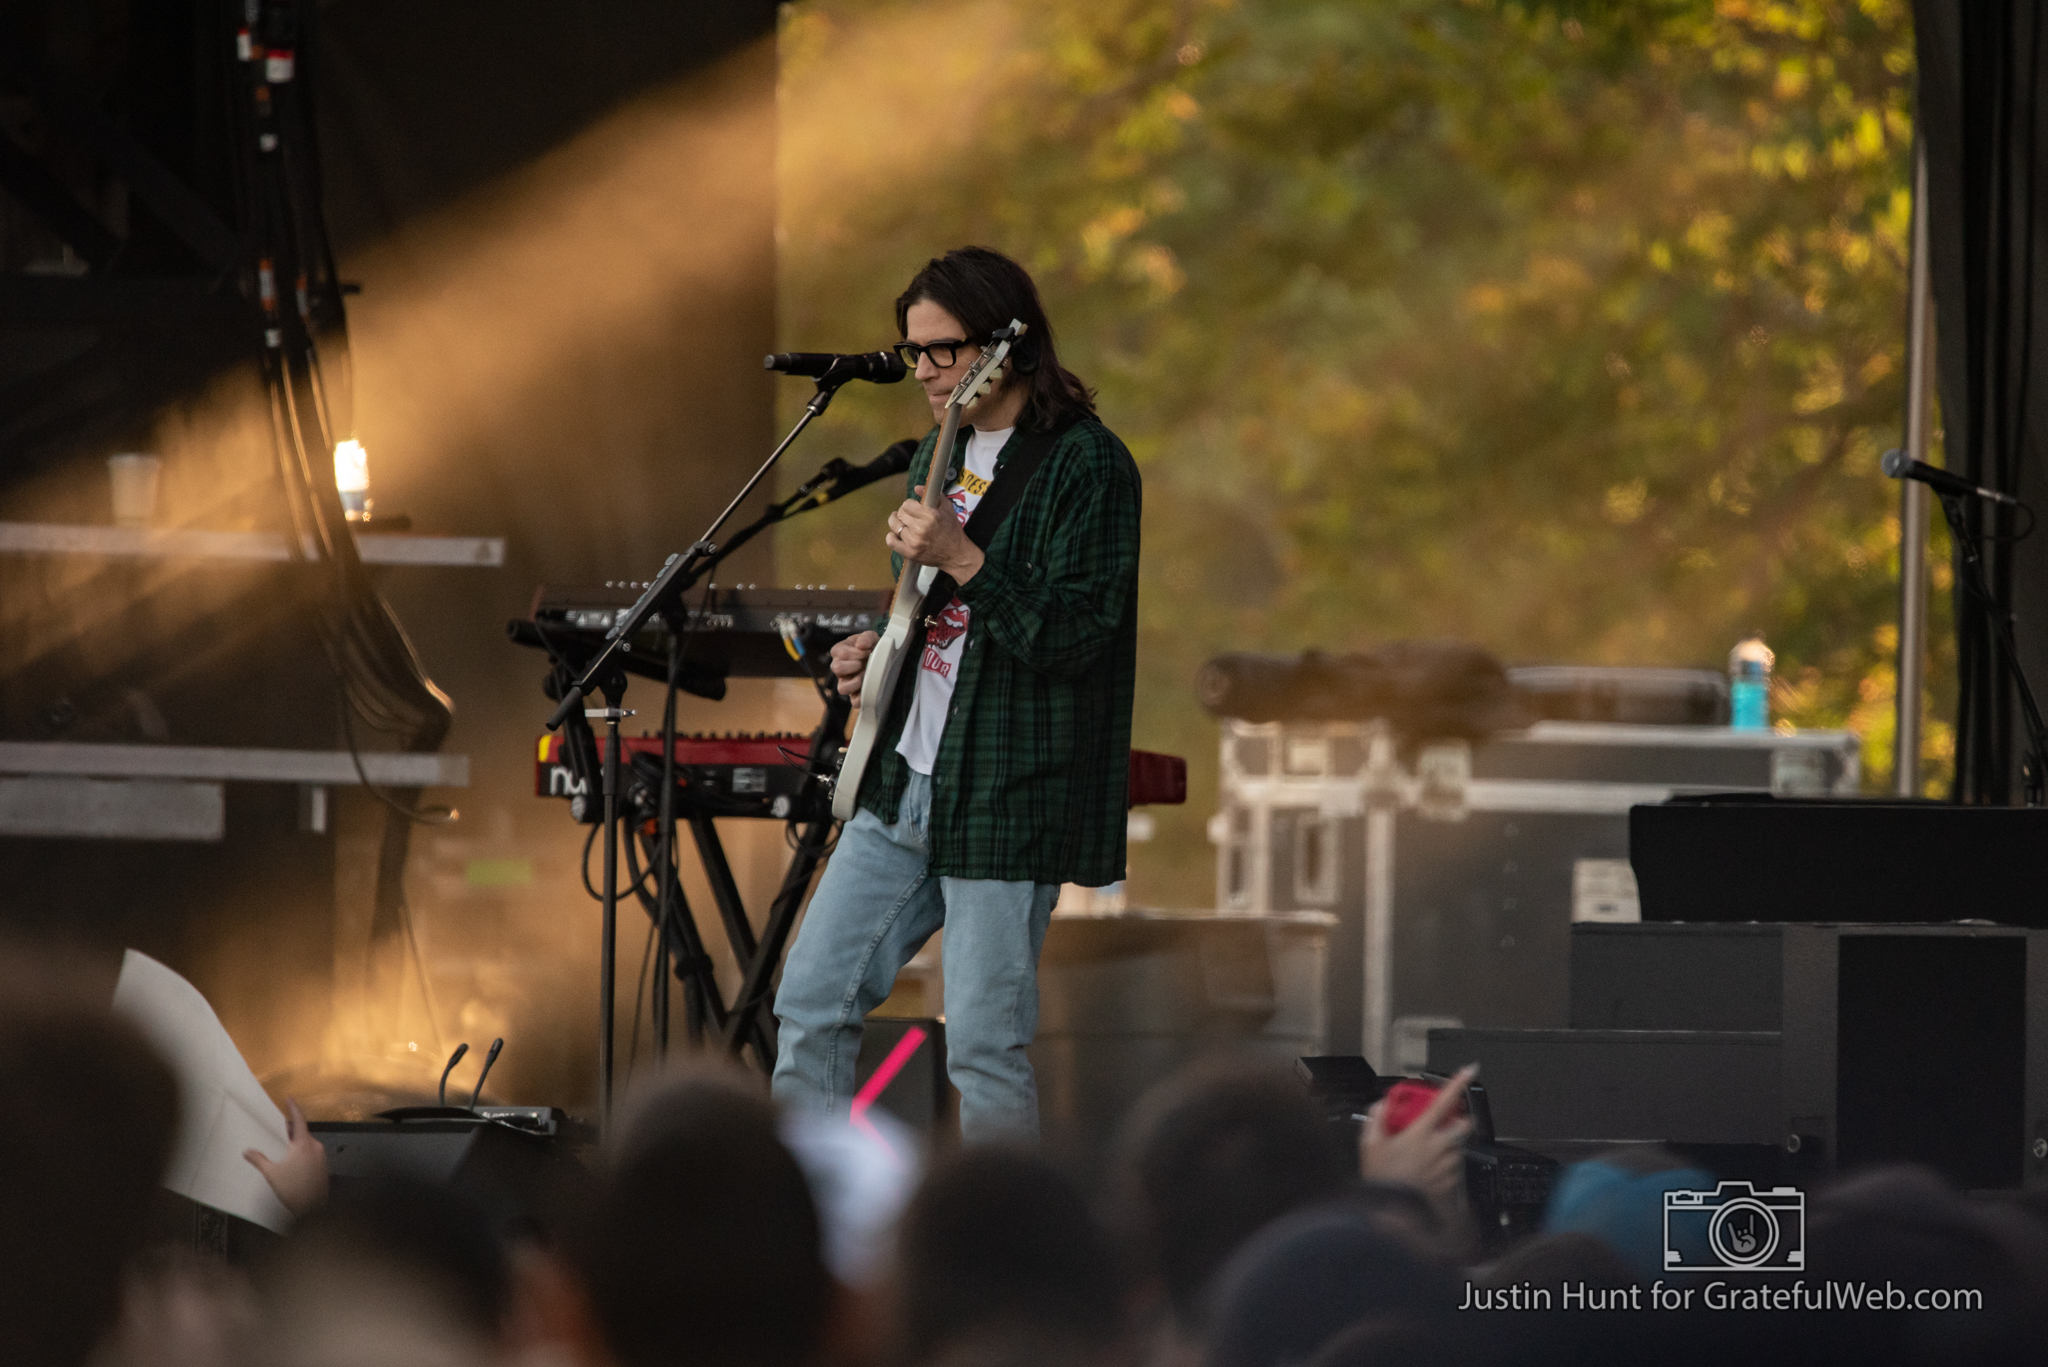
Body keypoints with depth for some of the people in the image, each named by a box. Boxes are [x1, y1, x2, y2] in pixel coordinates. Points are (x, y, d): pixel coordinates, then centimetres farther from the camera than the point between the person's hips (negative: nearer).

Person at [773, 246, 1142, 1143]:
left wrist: (960, 560, -26)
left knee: (983, 1048, -6)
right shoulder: (943, 453, 14)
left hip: (1005, 800, -9)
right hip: (902, 784, 9)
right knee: (812, 1000, 8)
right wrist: (882, 649, 8)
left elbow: (1075, 634, -20)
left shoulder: (1086, 465, -13)